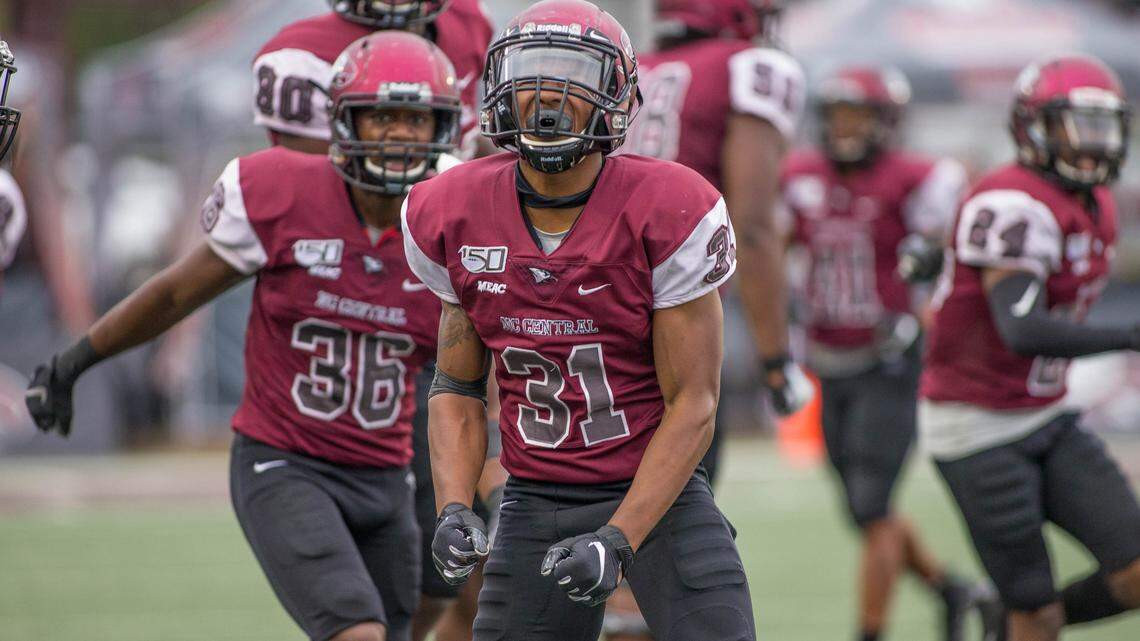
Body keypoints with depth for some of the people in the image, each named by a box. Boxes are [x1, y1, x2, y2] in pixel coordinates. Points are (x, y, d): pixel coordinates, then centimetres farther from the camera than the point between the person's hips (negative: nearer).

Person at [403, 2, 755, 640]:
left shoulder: (668, 213, -15)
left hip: (656, 490, -3)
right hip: (535, 500, 3)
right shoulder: (455, 218, -2)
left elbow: (692, 407, -13)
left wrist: (617, 541, -21)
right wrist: (455, 511, -9)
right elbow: (458, 388, 8)